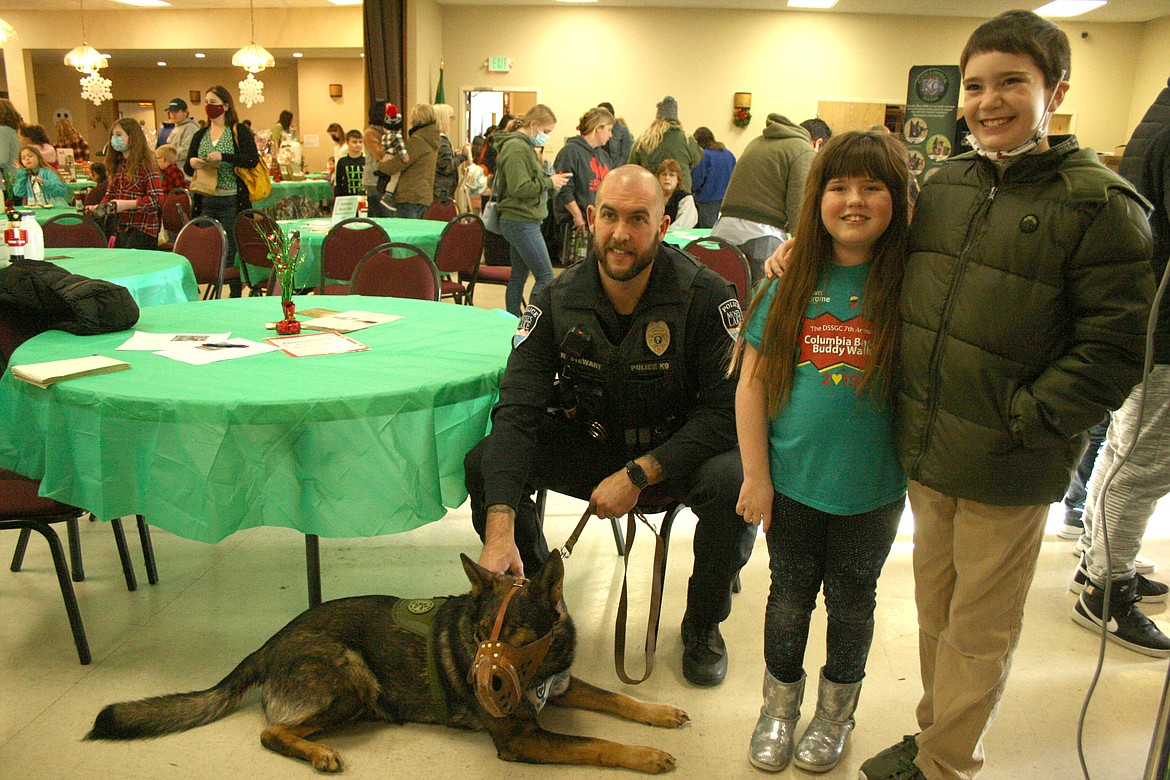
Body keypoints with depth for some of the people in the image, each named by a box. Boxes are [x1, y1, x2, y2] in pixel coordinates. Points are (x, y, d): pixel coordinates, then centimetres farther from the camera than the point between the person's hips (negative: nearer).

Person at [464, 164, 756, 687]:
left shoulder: (706, 296, -19)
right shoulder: (557, 301, -12)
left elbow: (729, 411, -20)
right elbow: (518, 410, -21)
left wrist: (639, 473, -28)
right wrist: (499, 532, -33)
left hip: (679, 451, -2)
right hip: (589, 443, 2)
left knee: (735, 482, -33)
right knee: (484, 462, -20)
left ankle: (704, 624, -1)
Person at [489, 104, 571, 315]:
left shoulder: (523, 145, 18)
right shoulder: (516, 148, -16)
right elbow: (519, 188, -23)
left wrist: (547, 179, 9)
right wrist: (549, 182, -14)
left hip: (520, 223, 11)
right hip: (521, 223, -11)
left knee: (518, 277, 13)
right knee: (546, 277, -8)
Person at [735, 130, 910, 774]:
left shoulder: (910, 286, -8)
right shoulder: (791, 283, -4)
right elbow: (751, 385, -3)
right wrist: (756, 476, -4)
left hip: (872, 486, -1)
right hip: (791, 479, 1)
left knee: (851, 600, 17)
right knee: (789, 596, 16)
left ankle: (836, 712, 42)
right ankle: (779, 707, 40)